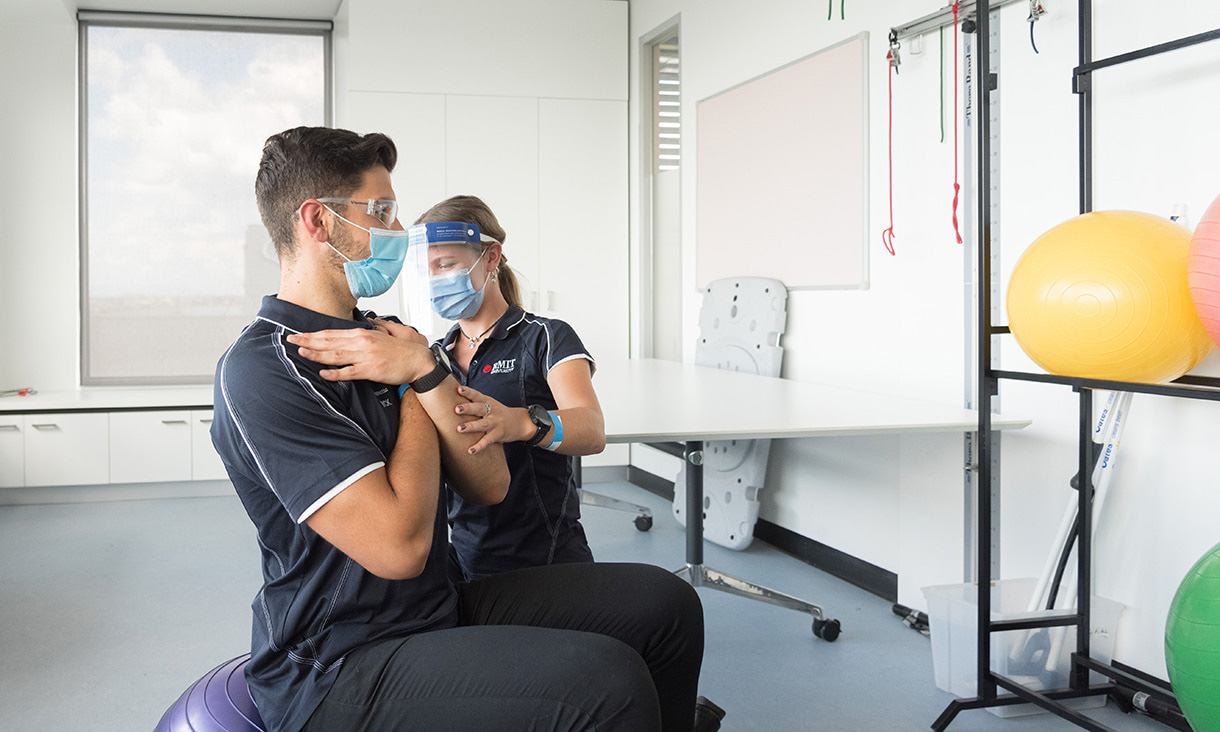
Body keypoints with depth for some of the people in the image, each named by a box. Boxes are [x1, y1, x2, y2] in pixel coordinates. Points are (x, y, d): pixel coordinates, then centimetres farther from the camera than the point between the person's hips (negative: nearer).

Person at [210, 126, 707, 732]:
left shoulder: (380, 339, 10)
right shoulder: (262, 369, -17)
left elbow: (490, 485, 3)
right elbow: (400, 545, -25)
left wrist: (424, 372, -13)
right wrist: (415, 387, -9)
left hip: (438, 610, 8)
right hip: (338, 674, -8)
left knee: (664, 603, 2)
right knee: (608, 682, -26)